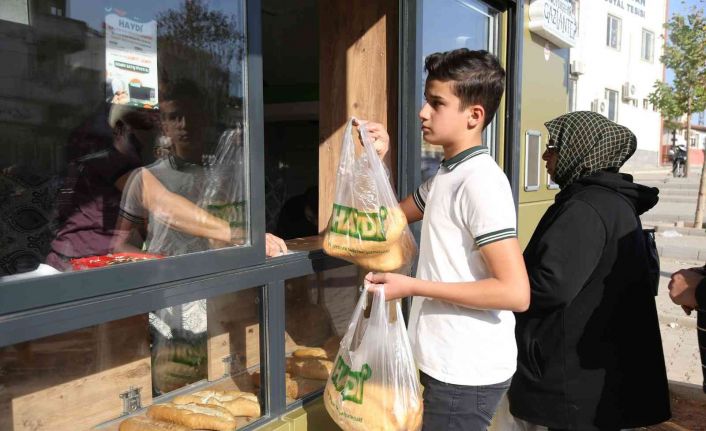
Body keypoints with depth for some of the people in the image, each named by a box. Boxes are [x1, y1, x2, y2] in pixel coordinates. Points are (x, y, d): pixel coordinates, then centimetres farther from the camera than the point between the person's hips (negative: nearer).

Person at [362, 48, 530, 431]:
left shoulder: (480, 181, -21)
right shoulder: (447, 174, 8)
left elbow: (515, 292, -26)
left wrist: (412, 286, -22)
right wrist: (378, 159, 6)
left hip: (467, 371, -9)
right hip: (447, 363, 9)